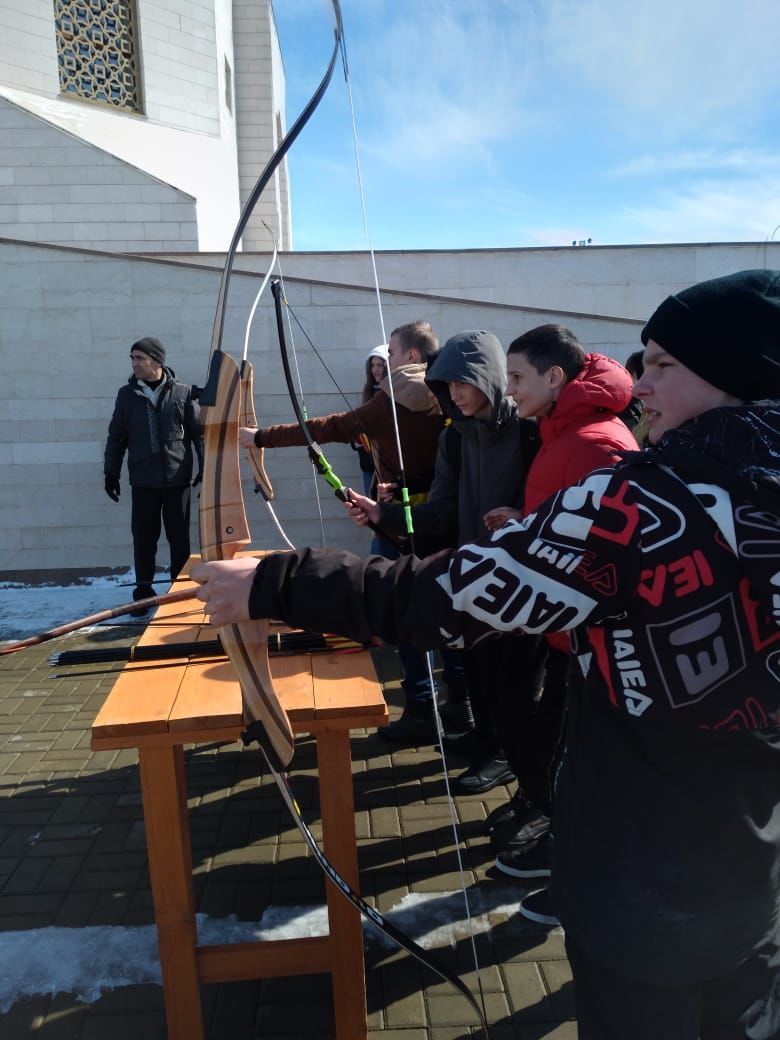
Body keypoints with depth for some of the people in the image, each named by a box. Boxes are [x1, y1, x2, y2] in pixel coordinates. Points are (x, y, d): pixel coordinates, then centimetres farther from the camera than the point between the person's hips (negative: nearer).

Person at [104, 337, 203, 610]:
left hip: (177, 479, -1)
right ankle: (143, 588, 18)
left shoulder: (183, 393, -1)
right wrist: (111, 472, 8)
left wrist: (206, 468, -1)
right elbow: (116, 437, 11)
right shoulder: (127, 394, 5)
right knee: (144, 536, 5)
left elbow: (200, 433, 2)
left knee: (179, 536, 7)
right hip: (142, 480, 1)